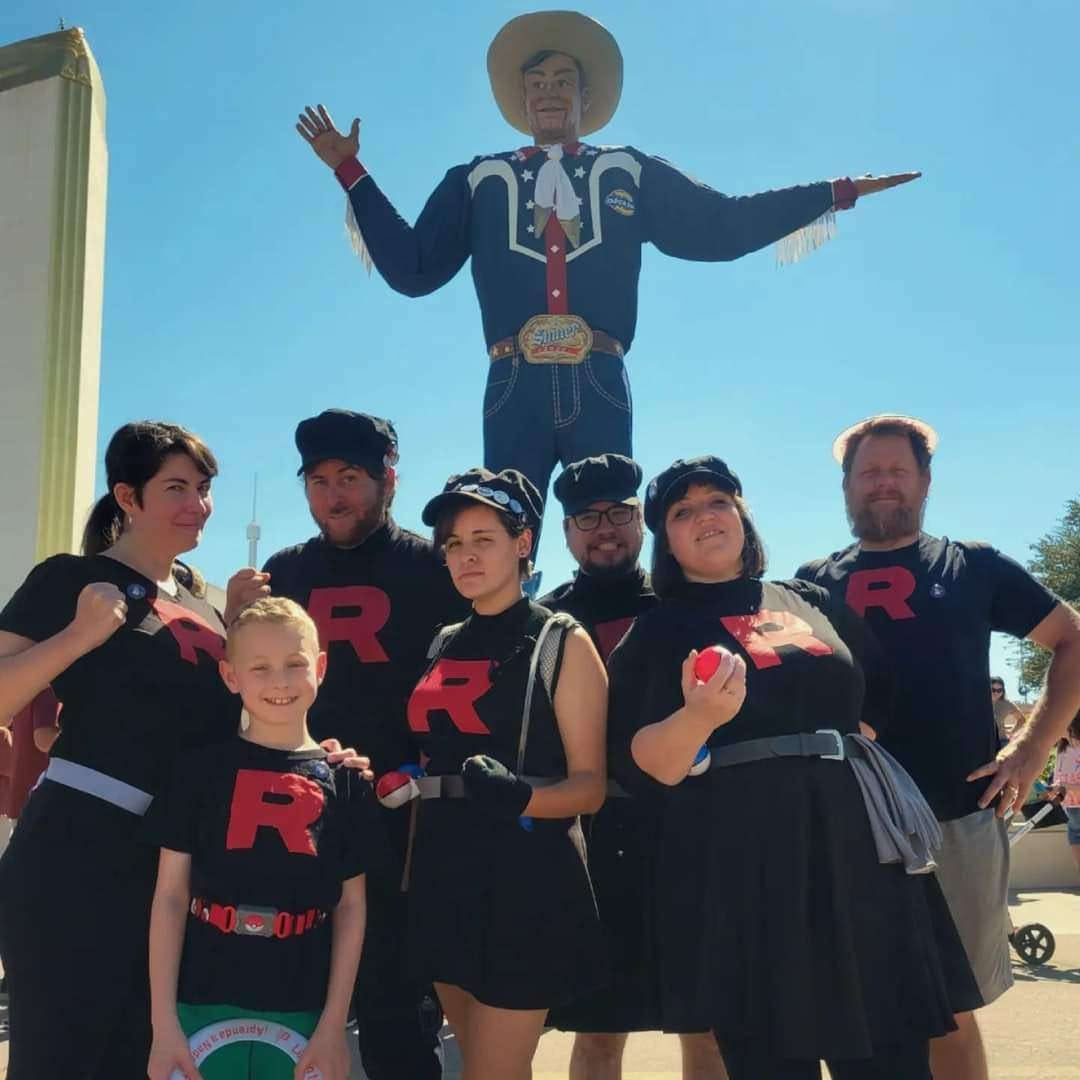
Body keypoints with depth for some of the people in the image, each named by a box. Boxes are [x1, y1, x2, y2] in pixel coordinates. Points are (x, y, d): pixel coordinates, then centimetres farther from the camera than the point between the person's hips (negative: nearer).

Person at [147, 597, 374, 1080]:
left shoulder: (344, 781, 2)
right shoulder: (200, 768, 0)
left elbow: (351, 905, 4)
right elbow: (170, 896, 0)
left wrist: (333, 1025, -1)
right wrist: (163, 1022, -5)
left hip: (301, 1012, 1)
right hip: (204, 1003, -1)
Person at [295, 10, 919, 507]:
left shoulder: (631, 173, 18)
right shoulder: (480, 182, 19)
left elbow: (721, 227, 15)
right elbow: (411, 267, 15)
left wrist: (833, 193, 11)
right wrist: (352, 173, 13)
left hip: (598, 386, 0)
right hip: (515, 386, 0)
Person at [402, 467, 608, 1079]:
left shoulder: (562, 642, -6)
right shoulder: (445, 646, 12)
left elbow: (590, 786, -10)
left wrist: (517, 796, -28)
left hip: (525, 878, -6)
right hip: (447, 873, 6)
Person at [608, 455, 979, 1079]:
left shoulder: (811, 601, 15)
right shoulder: (656, 633, 4)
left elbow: (884, 704, 24)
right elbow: (643, 768, -7)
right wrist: (698, 717, -24)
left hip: (858, 848, 4)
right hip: (741, 871, -3)